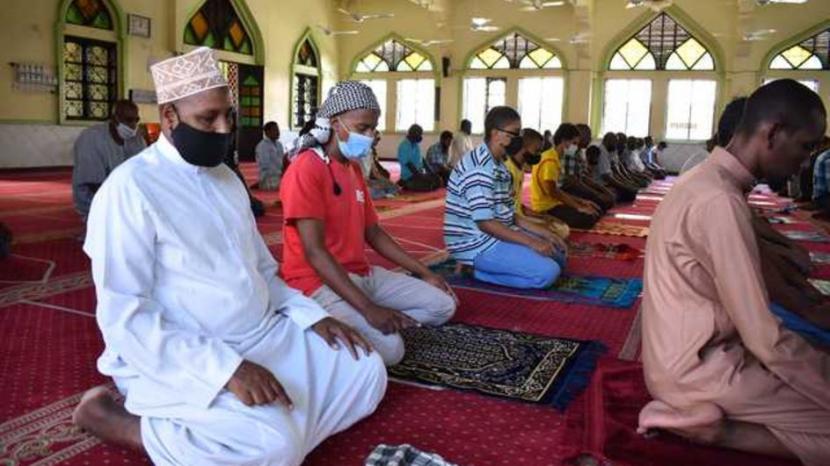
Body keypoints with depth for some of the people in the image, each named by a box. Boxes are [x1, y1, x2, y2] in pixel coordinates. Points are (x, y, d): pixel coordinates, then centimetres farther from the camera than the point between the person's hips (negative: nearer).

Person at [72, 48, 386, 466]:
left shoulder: (227, 178, 12)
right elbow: (124, 318, -19)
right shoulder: (130, 188, -14)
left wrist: (312, 314, 3)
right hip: (182, 361, -8)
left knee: (366, 371, 2)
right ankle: (114, 418, -5)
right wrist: (225, 367, -27)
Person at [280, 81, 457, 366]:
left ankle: (344, 325, 0)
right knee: (388, 347, -28)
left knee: (442, 305, 5)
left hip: (362, 274, 9)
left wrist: (424, 273, 11)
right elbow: (314, 251, -23)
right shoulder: (306, 169, -16)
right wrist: (368, 308, -30)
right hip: (319, 282, -9)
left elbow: (373, 233, 18)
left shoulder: (354, 168, 13)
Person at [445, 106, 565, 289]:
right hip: (476, 244, -10)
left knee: (557, 255, 14)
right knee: (548, 272, -19)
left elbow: (507, 213, 15)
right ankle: (478, 269, -6)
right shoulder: (479, 168, -21)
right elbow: (485, 223, -24)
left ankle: (484, 265, 7)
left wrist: (541, 232, 4)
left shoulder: (499, 165, 11)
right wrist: (531, 242, -21)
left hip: (497, 235, 10)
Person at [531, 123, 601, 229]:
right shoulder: (550, 160, -16)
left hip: (553, 204, 10)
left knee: (596, 212, 10)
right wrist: (579, 207, -19)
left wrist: (581, 201, 11)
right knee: (588, 219, -20)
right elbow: (553, 192, -23)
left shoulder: (554, 158, 15)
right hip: (547, 208, -10)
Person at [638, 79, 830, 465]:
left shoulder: (706, 181, 7)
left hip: (688, 352, 10)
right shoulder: (720, 201, -24)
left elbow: (743, 308, 13)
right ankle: (706, 427, -7)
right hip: (696, 368, -10)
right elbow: (765, 340, -22)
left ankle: (698, 415, 5)